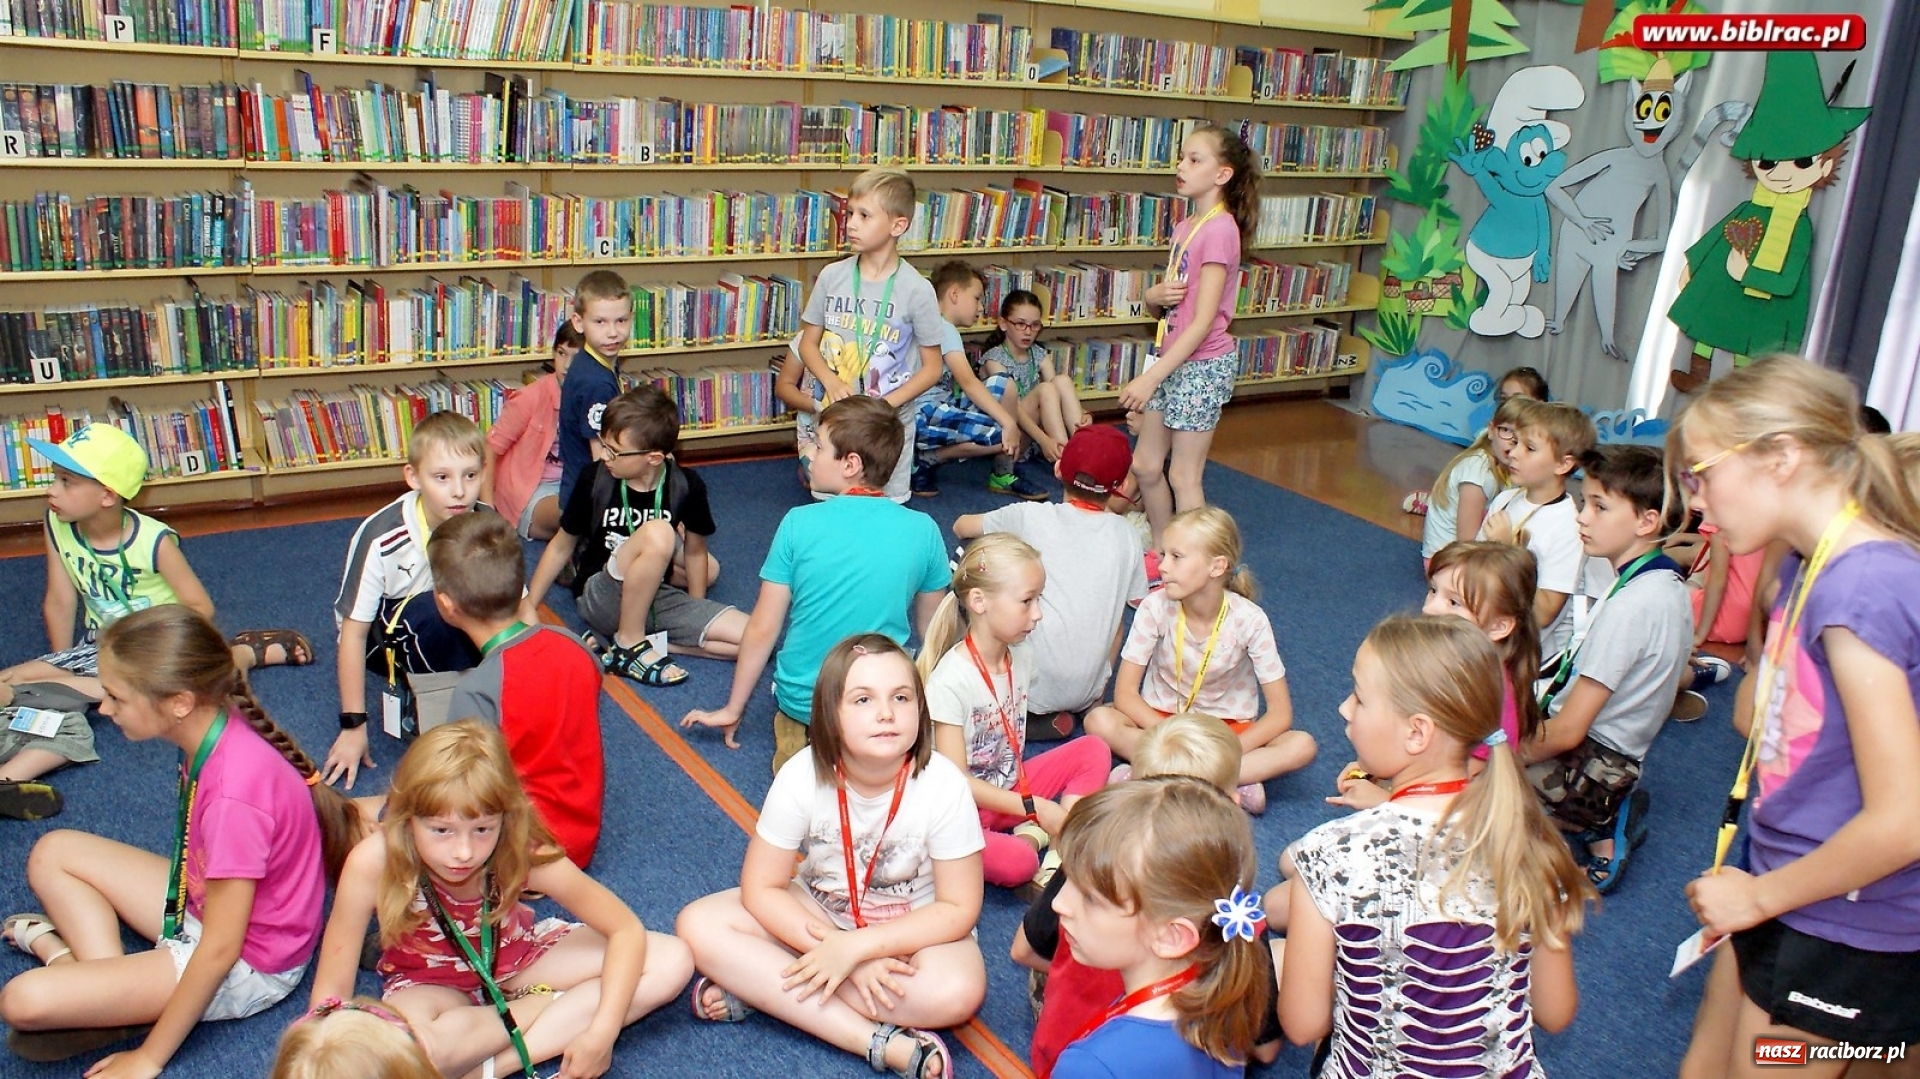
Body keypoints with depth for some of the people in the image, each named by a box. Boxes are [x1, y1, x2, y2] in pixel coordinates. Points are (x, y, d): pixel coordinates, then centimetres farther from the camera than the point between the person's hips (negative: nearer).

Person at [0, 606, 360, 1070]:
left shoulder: (233, 791, -34)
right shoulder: (214, 726, -10)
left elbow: (220, 950, -28)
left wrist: (148, 1060, -16)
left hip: (247, 967, -9)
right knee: (52, 852, 10)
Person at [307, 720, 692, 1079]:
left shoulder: (523, 852, -29)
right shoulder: (374, 862, -32)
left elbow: (627, 929, -20)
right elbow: (330, 992, -22)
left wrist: (601, 1033, -29)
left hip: (516, 959, 2)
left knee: (672, 963, -18)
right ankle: (554, 1003, -12)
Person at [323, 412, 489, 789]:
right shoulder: (381, 537, -26)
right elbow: (353, 631, -20)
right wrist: (353, 726, -18)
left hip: (461, 636, 4)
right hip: (389, 640, -4)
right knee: (432, 611, -37)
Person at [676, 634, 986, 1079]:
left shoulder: (943, 785, -25)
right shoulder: (803, 776, -21)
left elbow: (958, 909, -19)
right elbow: (760, 887, -14)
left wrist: (855, 947, -27)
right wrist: (843, 959, -24)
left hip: (914, 928, -2)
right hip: (817, 914, 2)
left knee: (958, 992, -34)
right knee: (698, 926, -20)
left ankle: (760, 988, -20)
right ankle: (881, 1042, -25)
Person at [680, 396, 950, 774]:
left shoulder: (800, 523, -11)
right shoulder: (923, 530, -8)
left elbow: (762, 630, -5)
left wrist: (732, 710, 9)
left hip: (803, 699, 0)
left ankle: (805, 741, 0)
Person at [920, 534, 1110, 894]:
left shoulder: (1022, 656, -2)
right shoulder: (951, 679, -23)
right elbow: (955, 779, -21)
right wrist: (1034, 807, -19)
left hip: (1012, 789, 8)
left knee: (1094, 750, -5)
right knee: (1016, 863, -34)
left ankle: (1032, 837, -16)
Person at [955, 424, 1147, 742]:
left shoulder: (1029, 517, -4)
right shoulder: (1127, 534, 2)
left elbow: (961, 527, 11)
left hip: (1036, 688, -4)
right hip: (1089, 691, 5)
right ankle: (1092, 706, 15)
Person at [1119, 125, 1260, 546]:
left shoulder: (1220, 229, -18)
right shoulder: (1185, 227, 9)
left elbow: (1204, 321, -22)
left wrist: (1151, 377, -24)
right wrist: (1155, 295, -10)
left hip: (1203, 364, -9)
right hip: (1171, 359, 9)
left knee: (1183, 475, 0)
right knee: (1145, 466, 15)